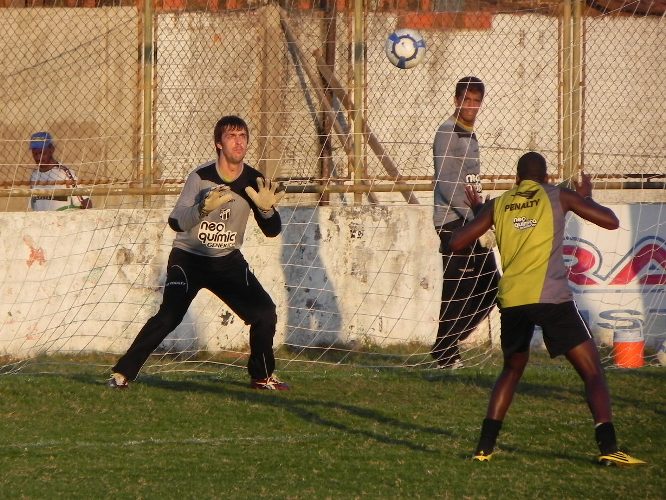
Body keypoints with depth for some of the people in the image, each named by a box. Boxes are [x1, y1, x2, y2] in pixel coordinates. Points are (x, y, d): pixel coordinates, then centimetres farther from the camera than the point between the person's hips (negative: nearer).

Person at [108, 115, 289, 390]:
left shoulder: (254, 182, -6)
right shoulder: (201, 177, -17)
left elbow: (272, 231, -5)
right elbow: (176, 222, -24)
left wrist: (266, 208, -26)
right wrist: (205, 207, -42)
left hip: (228, 261, 4)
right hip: (189, 257, -4)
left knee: (264, 311, -5)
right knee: (169, 316, -20)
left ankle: (262, 376, 15)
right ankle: (122, 373, -13)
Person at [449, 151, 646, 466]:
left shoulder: (498, 205, 15)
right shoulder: (559, 197, 7)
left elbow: (456, 242, 17)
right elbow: (611, 221, 6)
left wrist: (475, 213, 34)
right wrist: (586, 197, 24)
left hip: (512, 300, 4)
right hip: (551, 297, -4)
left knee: (512, 368, 26)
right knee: (592, 371, 2)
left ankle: (485, 446, 16)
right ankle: (608, 447, -16)